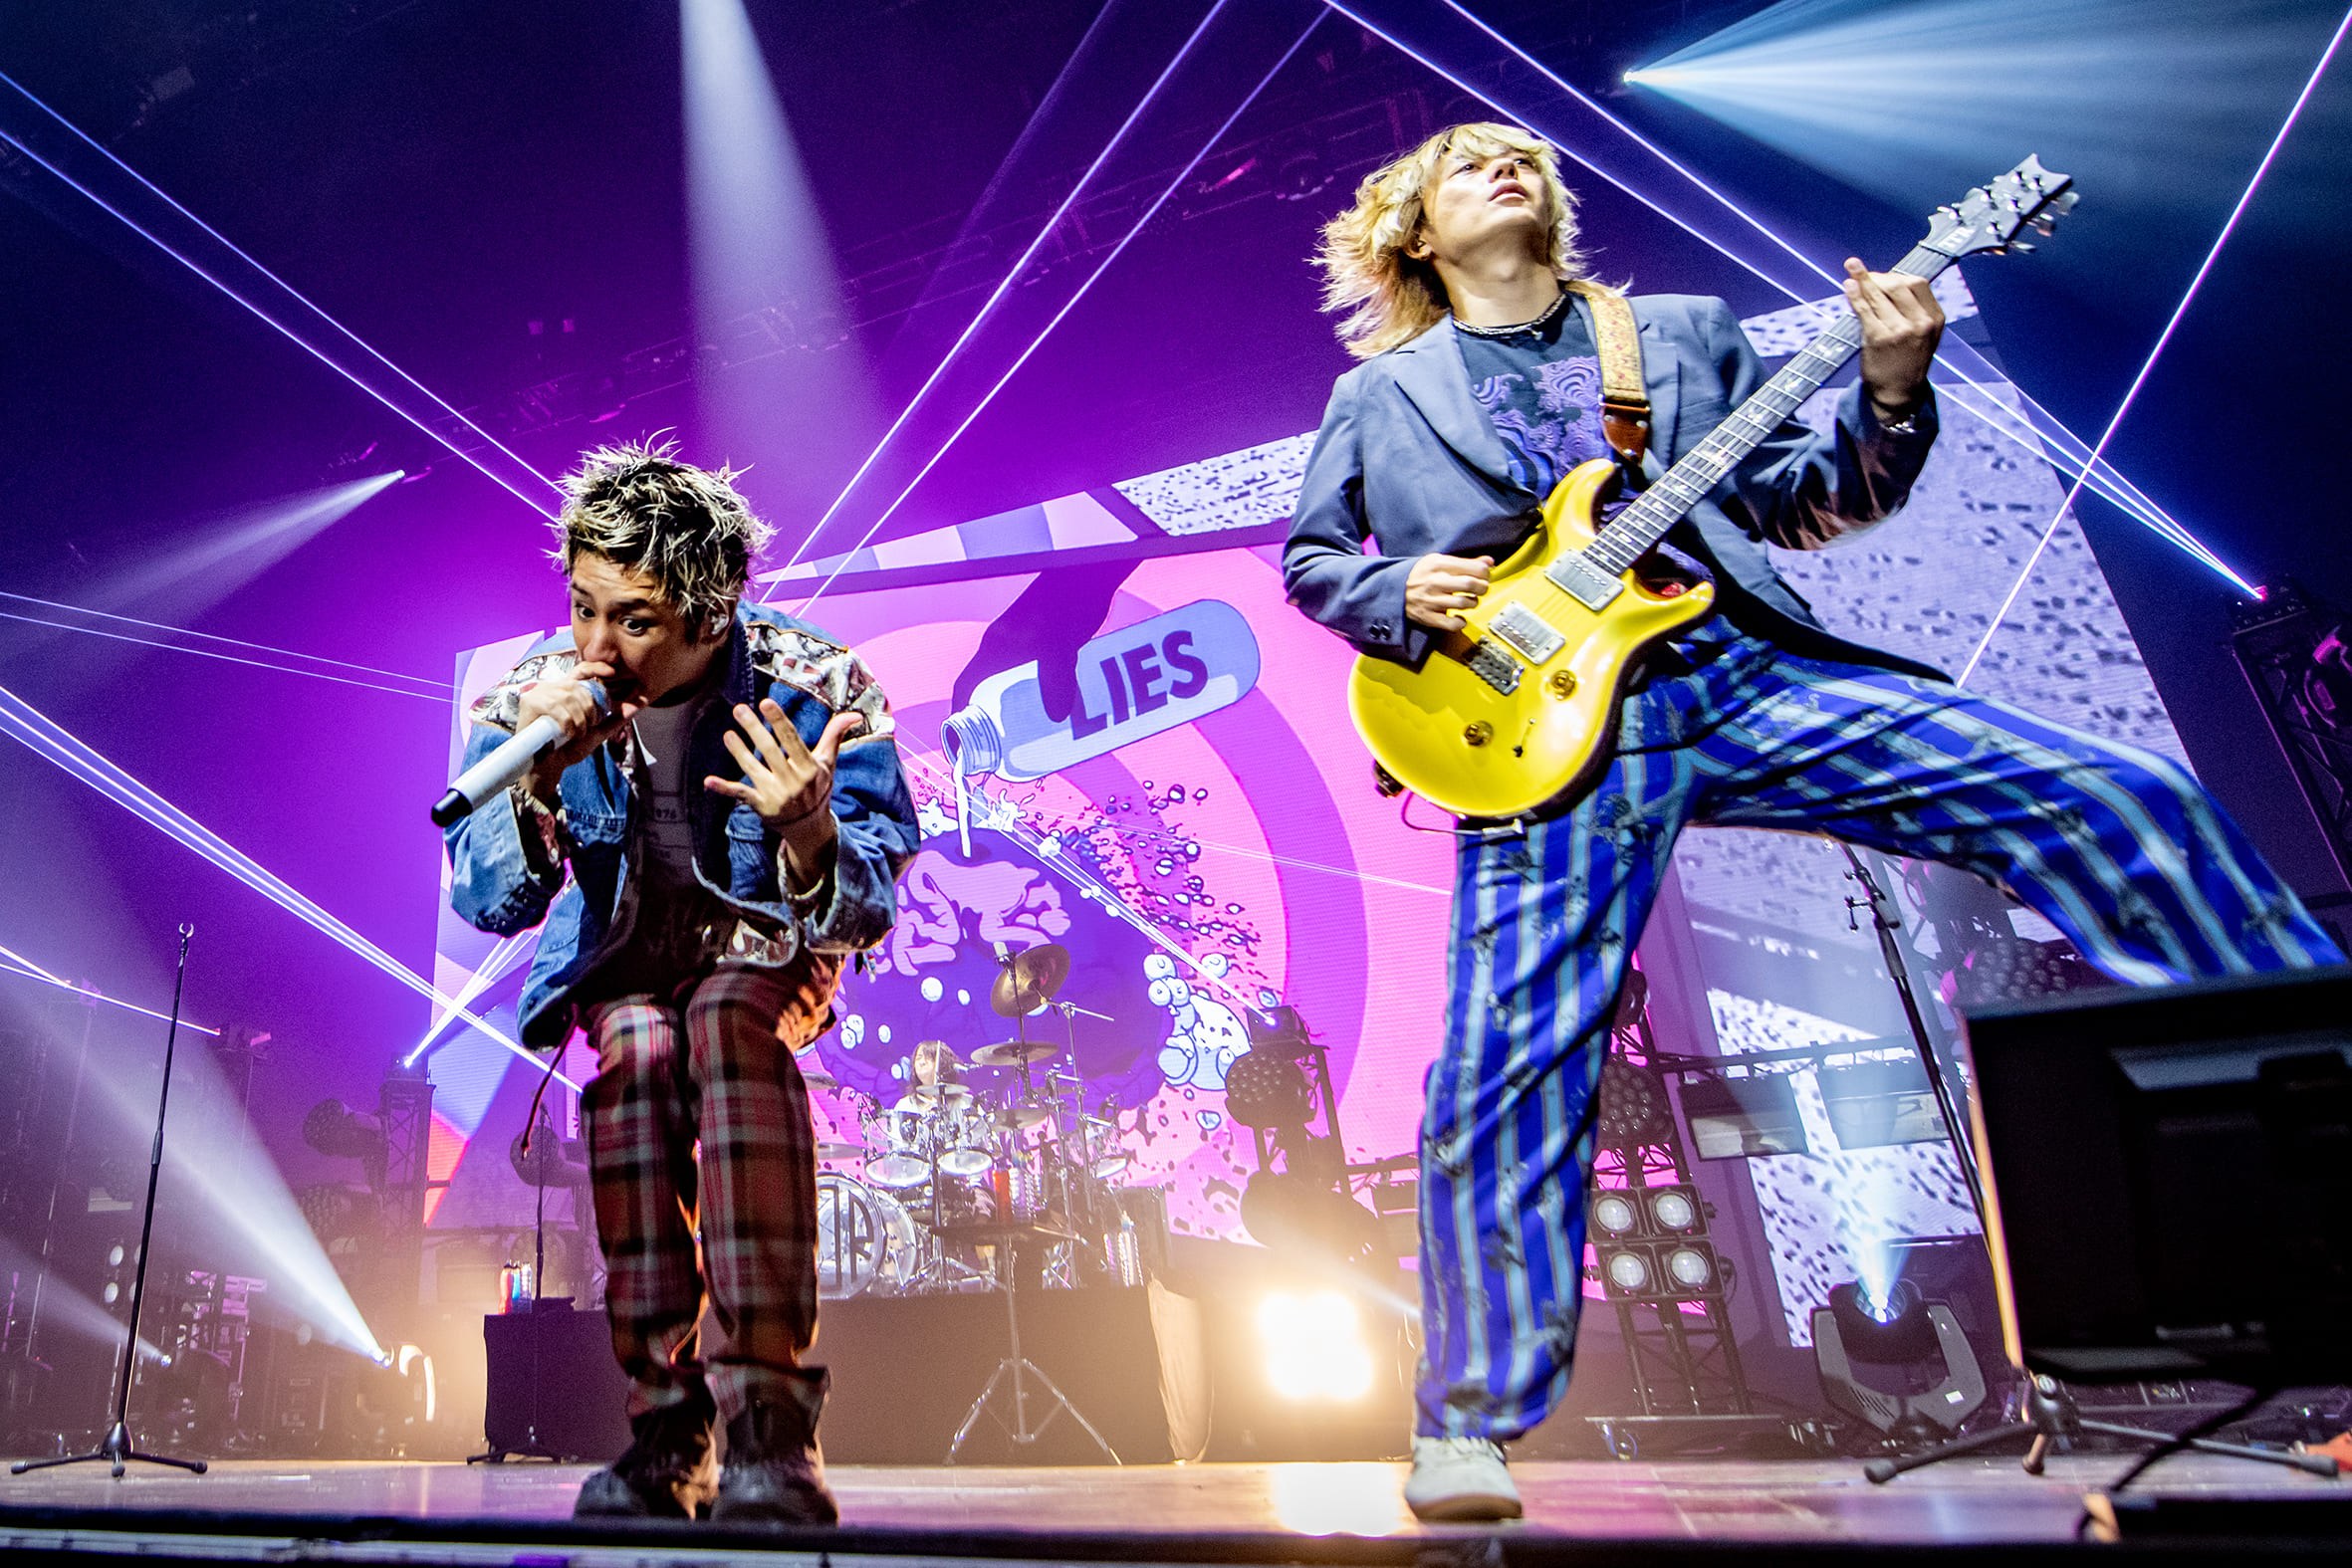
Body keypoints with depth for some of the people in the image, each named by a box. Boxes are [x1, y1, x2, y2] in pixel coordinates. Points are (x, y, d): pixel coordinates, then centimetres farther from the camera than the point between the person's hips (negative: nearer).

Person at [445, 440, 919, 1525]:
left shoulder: (813, 687, -22)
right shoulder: (535, 693, -14)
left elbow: (863, 915, -22)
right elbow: (490, 904, -15)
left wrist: (810, 835, -45)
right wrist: (539, 779, -35)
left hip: (764, 944, -2)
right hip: (619, 955, 2)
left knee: (728, 1017, -34)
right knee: (637, 1046, -31)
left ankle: (769, 1419, -35)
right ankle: (665, 1424, -22)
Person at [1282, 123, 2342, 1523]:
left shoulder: (1689, 333, 24)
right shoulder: (1380, 393, 20)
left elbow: (1799, 502, 20)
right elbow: (1308, 562, 21)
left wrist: (1888, 395, 1)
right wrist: (1399, 595, -1)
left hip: (1751, 669, 3)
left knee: (2121, 800, -8)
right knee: (1504, 1070, -12)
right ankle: (1468, 1432, 1)